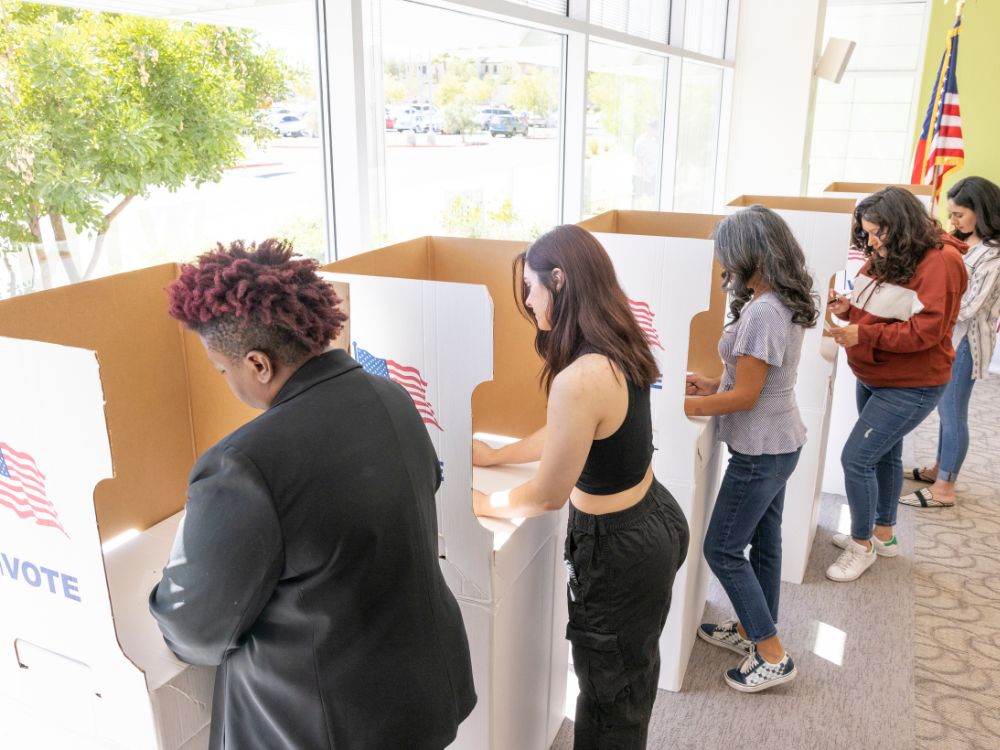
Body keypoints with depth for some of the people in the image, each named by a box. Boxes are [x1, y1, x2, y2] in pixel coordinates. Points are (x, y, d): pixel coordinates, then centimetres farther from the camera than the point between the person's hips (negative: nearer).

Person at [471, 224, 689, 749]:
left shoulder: (580, 379, -32)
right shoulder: (619, 348, -3)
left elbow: (548, 495, -21)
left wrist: (478, 504, -4)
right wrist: (497, 455, 17)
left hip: (618, 547, -9)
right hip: (654, 520, 9)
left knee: (608, 693, 18)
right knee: (634, 676, 31)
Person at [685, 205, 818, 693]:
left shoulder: (762, 313, -26)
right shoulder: (785, 304, 5)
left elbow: (745, 397, -22)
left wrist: (680, 406, -14)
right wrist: (715, 385, 6)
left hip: (760, 451, -10)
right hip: (777, 443, 10)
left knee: (722, 550, 3)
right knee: (763, 541, 21)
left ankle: (772, 657, 14)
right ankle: (750, 630, 38)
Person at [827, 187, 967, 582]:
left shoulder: (939, 262, -19)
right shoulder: (885, 258, 3)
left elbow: (925, 331, -25)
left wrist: (863, 335, -29)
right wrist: (849, 309, -6)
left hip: (910, 387, -8)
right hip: (873, 379, 8)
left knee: (855, 458, -10)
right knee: (884, 454, 20)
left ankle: (863, 544, 10)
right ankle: (882, 534, 38)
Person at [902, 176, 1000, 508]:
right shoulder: (960, 242, 8)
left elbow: (967, 307, -21)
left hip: (964, 342, -8)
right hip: (945, 336, 8)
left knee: (952, 413, -1)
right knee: (945, 409, 18)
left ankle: (944, 489, 9)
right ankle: (940, 469, 32)